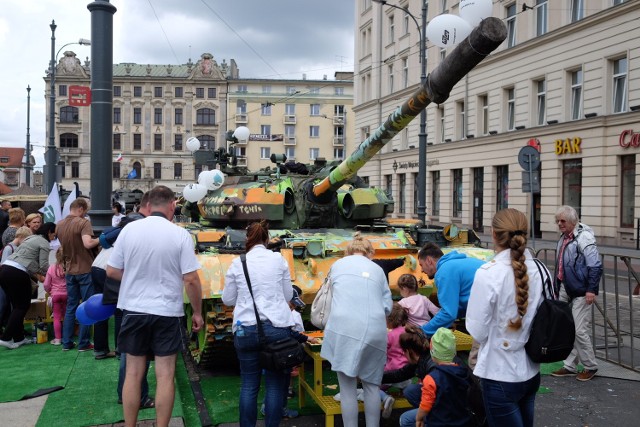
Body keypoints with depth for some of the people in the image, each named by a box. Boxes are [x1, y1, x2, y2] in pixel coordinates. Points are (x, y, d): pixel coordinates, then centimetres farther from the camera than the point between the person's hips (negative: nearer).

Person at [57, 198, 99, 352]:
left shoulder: (60, 225, 6)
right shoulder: (83, 223, -16)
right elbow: (88, 243, -30)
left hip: (70, 271, 6)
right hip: (85, 270, -6)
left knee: (71, 306, 15)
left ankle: (66, 342, 17)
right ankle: (83, 343, 5)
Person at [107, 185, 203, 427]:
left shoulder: (129, 230, -3)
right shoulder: (180, 234, -10)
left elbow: (111, 271, 3)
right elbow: (191, 280, -10)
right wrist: (197, 313, 2)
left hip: (134, 310, 3)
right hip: (167, 312, -2)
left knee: (133, 374, 12)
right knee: (165, 376, 6)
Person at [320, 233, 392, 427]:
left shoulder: (338, 264, 18)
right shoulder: (378, 269, 19)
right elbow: (387, 307, 16)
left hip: (344, 328, -1)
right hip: (374, 330, 1)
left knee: (348, 387, 5)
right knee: (371, 384, 14)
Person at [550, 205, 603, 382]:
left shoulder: (584, 237, -15)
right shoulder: (564, 238, 13)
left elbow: (596, 266, -19)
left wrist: (592, 290, -20)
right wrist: (556, 285, 22)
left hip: (580, 293, -9)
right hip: (565, 290, 9)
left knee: (580, 331, -5)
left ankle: (590, 367, 14)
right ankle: (570, 366, 22)